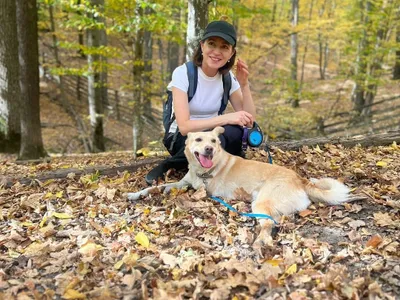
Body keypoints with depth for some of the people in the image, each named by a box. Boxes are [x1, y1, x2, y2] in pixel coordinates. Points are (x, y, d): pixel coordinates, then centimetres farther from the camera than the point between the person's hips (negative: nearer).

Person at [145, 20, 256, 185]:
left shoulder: (228, 78, -3)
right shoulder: (183, 73, -17)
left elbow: (249, 120, -8)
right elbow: (184, 126, -27)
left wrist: (244, 84, -19)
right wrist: (227, 118, -35)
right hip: (180, 138, -3)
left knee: (242, 131, -29)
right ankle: (166, 168, -17)